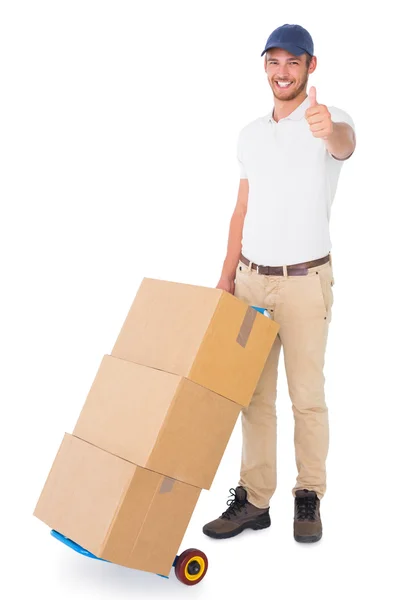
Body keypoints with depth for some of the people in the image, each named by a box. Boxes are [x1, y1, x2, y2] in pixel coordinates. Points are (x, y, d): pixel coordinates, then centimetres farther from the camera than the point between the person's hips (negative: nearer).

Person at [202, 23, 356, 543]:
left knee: (307, 396, 4)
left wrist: (329, 129, -57)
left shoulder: (328, 122, -6)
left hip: (305, 281, -5)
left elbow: (346, 145, -32)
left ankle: (309, 498, 21)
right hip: (252, 278, 5)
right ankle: (253, 500, 20)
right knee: (253, 395, 9)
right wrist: (227, 275, 8)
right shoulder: (250, 133, 12)